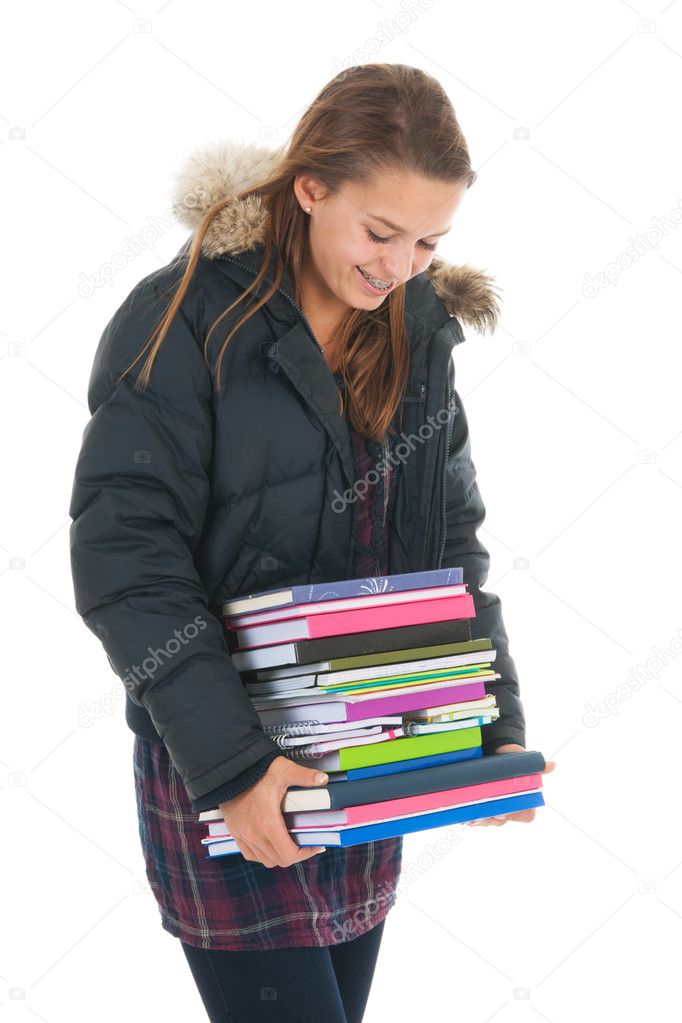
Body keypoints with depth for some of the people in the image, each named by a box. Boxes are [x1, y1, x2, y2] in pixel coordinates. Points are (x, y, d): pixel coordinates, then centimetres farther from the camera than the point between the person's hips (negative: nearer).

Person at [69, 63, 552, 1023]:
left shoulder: (418, 334, 5)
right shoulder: (186, 322, -14)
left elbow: (453, 539, 8)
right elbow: (125, 558, -18)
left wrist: (496, 719, -2)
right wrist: (230, 760, -23)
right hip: (217, 763, -5)